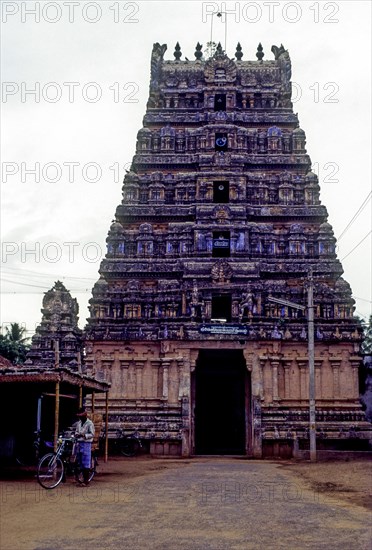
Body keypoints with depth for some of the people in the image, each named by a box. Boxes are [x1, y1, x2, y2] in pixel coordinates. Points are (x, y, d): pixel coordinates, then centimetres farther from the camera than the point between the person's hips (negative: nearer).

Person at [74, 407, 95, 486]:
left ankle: (86, 481, -6)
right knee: (80, 463, 9)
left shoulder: (89, 423, -6)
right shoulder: (78, 423, 14)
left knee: (86, 463, -8)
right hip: (79, 443, 7)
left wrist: (84, 435, -24)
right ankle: (84, 479, 16)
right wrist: (77, 435, 0)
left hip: (86, 444, -7)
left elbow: (92, 434, -10)